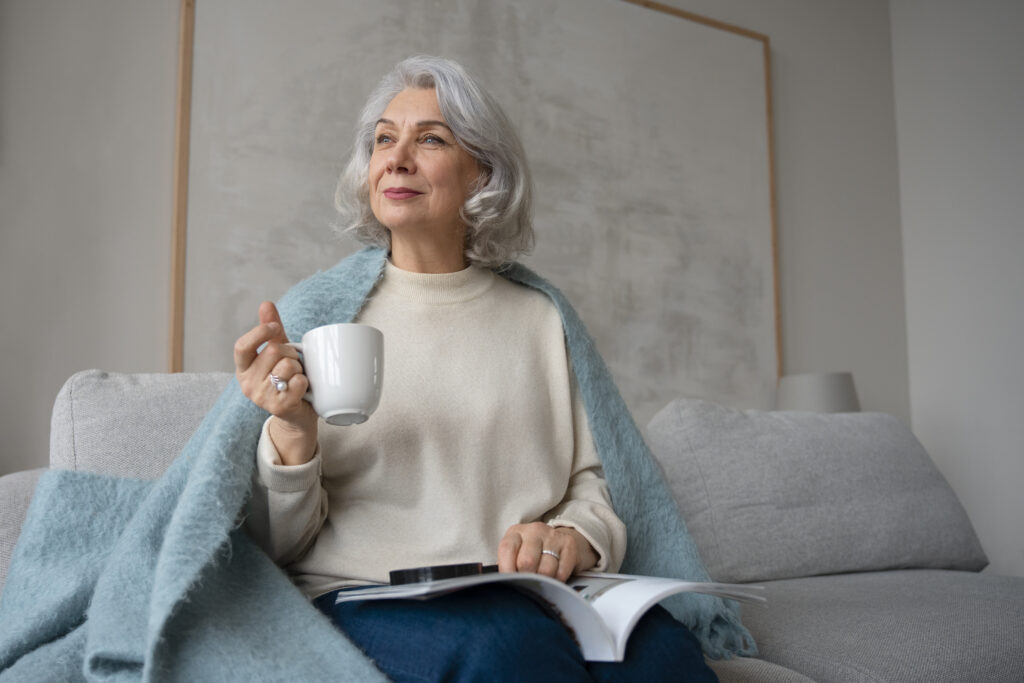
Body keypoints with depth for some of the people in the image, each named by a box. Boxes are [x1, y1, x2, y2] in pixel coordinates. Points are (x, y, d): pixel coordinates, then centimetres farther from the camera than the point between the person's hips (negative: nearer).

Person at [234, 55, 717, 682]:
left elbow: (594, 484, 13)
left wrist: (574, 536, -11)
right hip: (360, 596, -2)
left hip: (529, 599, 3)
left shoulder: (538, 320, 13)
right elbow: (278, 545, 4)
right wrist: (291, 434, -17)